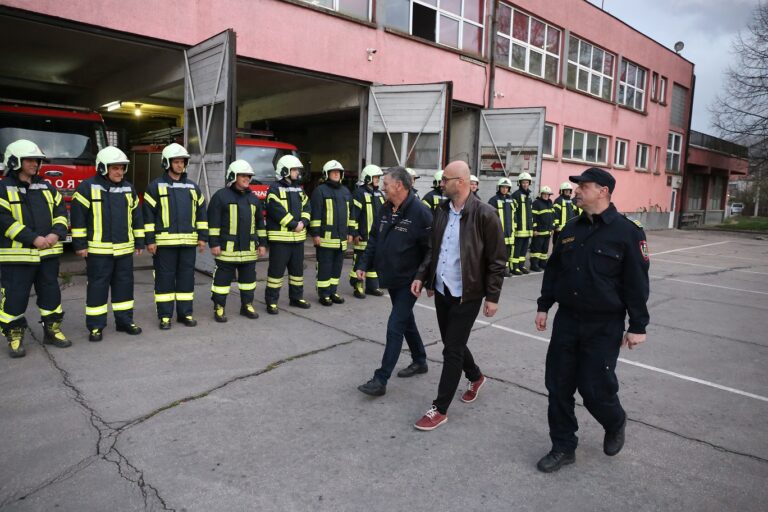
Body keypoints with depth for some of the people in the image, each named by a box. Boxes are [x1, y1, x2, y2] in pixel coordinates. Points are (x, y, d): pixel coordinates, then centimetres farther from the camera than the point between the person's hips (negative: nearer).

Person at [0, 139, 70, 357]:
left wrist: (56, 234, -10)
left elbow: (60, 211, 9)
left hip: (48, 253, 5)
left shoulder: (46, 187, 13)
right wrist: (34, 238, -19)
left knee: (51, 293, 10)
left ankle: (52, 330, 23)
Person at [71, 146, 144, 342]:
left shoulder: (128, 189, 10)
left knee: (125, 285, 10)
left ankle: (124, 321, 21)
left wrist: (139, 242, 12)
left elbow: (137, 217, 14)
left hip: (124, 249, 5)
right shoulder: (88, 187, -5)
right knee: (98, 287, 2)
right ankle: (95, 326, 11)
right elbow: (78, 216, -6)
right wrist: (79, 244, -8)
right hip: (98, 250, -4)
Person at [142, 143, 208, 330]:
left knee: (187, 278, 7)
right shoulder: (155, 186, 0)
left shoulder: (193, 187, 12)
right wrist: (149, 240, -8)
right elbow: (148, 214, -3)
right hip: (164, 242, -3)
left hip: (188, 242, 3)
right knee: (165, 279, 2)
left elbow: (201, 213, 13)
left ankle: (185, 313, 17)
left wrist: (202, 237, 7)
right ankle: (165, 316, 10)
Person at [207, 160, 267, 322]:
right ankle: (219, 308, 11)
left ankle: (247, 306, 24)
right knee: (223, 278, 1)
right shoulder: (221, 196, -5)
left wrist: (262, 243, 13)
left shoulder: (253, 198, 13)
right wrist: (214, 243, -12)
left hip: (249, 248, 5)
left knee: (248, 277, 12)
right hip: (227, 248, -5)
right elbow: (213, 222, -7)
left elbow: (260, 222, 17)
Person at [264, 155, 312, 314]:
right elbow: (278, 211, -18)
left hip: (298, 237, 7)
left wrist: (303, 222, -10)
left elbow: (306, 208, 9)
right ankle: (271, 301, 5)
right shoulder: (275, 189, -7)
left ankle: (296, 297, 27)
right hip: (280, 237, -7)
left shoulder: (299, 190, 16)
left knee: (297, 269, 14)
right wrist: (294, 224, -18)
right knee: (276, 270, -3)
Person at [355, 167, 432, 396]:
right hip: (390, 278, 8)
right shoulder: (386, 209, 5)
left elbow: (430, 250, -19)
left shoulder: (420, 212, -19)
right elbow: (374, 239, 12)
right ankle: (419, 361, 40)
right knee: (406, 321, 21)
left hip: (408, 281, -8)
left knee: (395, 327, -7)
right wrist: (364, 264, 5)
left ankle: (380, 380, -1)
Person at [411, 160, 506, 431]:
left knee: (452, 350, 0)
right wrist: (422, 276, 5)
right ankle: (476, 377, 47)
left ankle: (440, 409, 13)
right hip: (441, 290, 7)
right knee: (451, 343, 20)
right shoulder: (441, 211, 5)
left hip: (466, 294, -7)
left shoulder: (484, 214, -15)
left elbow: (496, 260, -11)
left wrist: (492, 296, -11)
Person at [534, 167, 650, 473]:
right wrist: (544, 306, 14)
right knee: (558, 386, 7)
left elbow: (637, 283, -9)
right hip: (567, 321, 6)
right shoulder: (571, 230, 8)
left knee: (595, 389, 1)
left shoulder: (627, 232, -9)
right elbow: (553, 270, 15)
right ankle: (563, 448, 23)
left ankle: (615, 424, 36)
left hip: (604, 326, -5)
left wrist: (637, 326, -9)